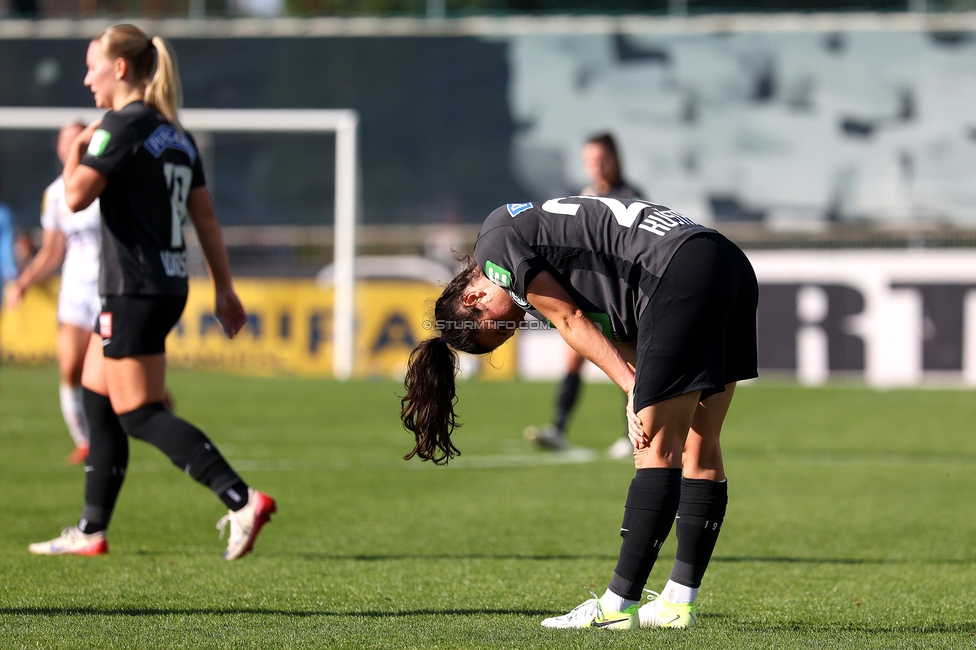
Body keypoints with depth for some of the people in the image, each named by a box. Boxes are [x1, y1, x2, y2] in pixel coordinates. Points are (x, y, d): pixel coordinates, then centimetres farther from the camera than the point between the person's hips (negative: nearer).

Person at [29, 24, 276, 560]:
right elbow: (204, 216, 15)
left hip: (134, 290, -9)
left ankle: (242, 500, -18)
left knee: (138, 415, -7)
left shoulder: (122, 127, -13)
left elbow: (76, 196, -21)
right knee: (97, 399, 15)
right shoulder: (175, 133, 14)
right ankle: (91, 531, 18)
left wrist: (76, 149, -2)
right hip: (169, 284, 9)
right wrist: (224, 286, 18)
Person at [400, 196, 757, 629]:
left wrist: (634, 389, -1)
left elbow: (572, 322, -1)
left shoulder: (495, 243, 5)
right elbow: (616, 335, 18)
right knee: (699, 448, 10)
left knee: (658, 447, -8)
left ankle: (619, 605, -7)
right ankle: (679, 604, 13)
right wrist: (640, 392, 2)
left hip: (682, 272, -10)